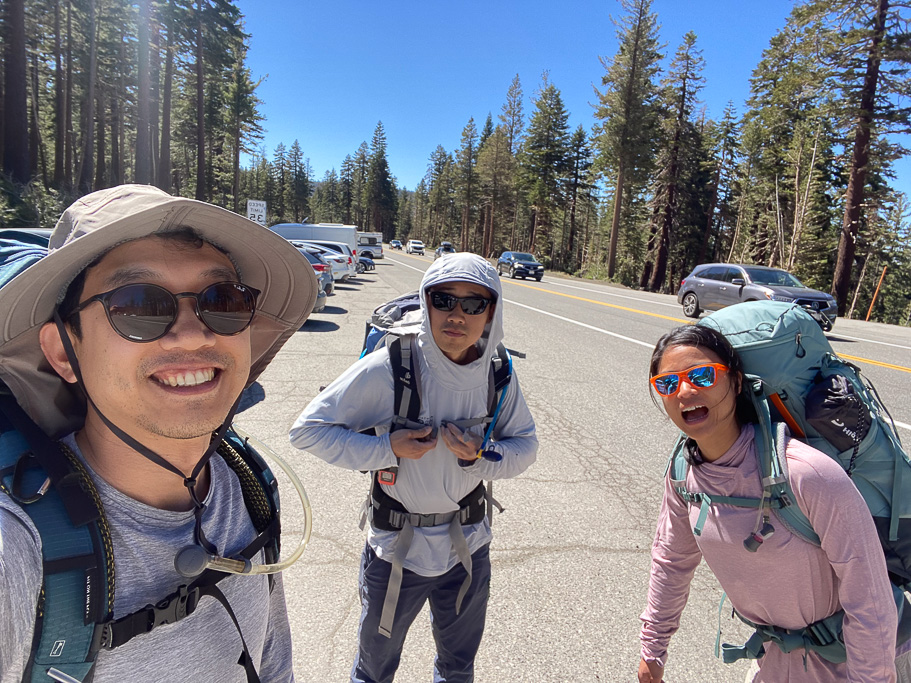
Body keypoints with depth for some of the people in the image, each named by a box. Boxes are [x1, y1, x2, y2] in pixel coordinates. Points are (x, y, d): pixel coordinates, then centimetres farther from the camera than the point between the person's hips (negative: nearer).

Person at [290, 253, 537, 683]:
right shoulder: (388, 369, -22)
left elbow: (525, 444, 1)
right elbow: (308, 429, -16)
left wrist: (480, 457, -20)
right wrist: (387, 449, -26)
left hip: (467, 547, 3)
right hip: (396, 548, -2)